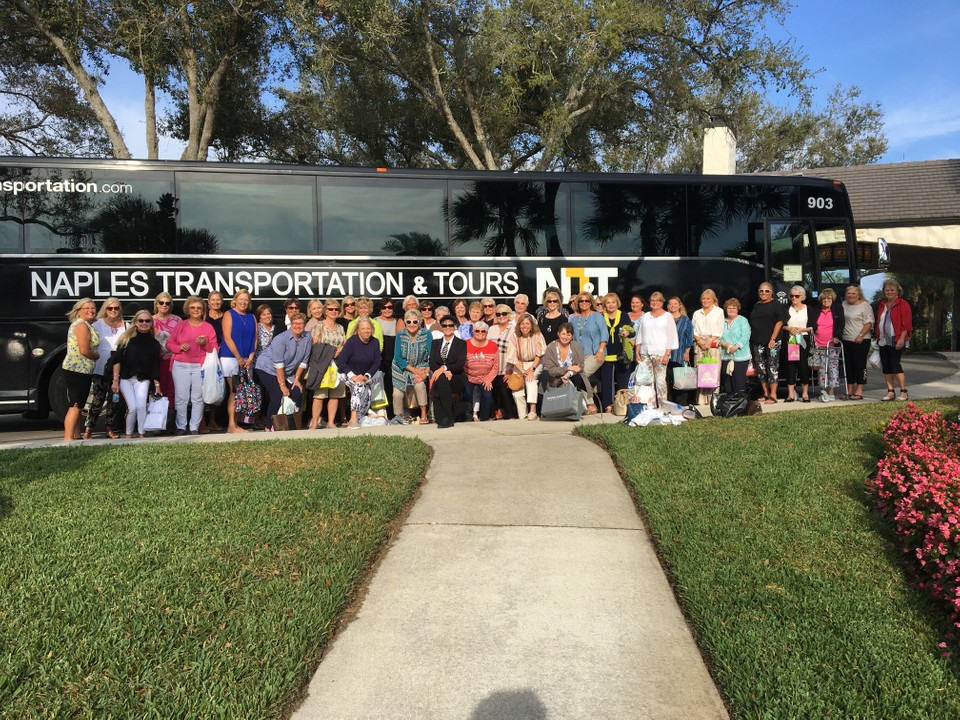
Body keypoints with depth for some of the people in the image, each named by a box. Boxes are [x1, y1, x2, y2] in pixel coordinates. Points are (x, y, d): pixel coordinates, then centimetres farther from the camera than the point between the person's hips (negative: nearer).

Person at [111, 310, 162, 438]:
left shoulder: (154, 343, 5)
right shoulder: (127, 339, -2)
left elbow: (155, 366, 6)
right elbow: (117, 359, -4)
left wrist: (157, 384, 3)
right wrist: (115, 380, -10)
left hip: (143, 379, 1)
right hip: (126, 378, -1)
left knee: (141, 405, -20)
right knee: (132, 407, -11)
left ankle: (142, 434, -5)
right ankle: (128, 434, 11)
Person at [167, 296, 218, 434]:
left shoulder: (208, 327, 8)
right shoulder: (180, 326, 11)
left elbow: (214, 349, 6)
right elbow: (169, 344, 12)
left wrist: (205, 344, -13)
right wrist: (179, 347, -7)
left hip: (201, 367, -1)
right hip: (181, 366, 1)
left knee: (198, 398, -3)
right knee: (181, 397, -3)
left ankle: (194, 428, 3)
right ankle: (181, 427, 6)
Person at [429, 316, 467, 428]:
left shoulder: (461, 343, 8)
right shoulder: (435, 343, 18)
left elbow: (460, 364, -6)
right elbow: (432, 363, 5)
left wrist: (444, 368, -23)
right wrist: (445, 371, -15)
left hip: (456, 379, -2)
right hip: (439, 376, 2)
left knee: (441, 378, -36)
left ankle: (448, 418, -33)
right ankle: (440, 419, -28)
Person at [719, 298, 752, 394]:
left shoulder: (743, 320, 2)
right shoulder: (723, 322, 15)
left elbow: (745, 336, -9)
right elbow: (718, 336, 9)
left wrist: (736, 347, -19)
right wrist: (724, 344, -11)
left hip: (740, 357, -4)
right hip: (725, 356, 4)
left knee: (739, 382, -7)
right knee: (726, 382, 3)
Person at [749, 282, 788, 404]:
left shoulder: (776, 306, -1)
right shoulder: (756, 306, 16)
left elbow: (779, 322, -7)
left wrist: (773, 339, -15)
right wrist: (751, 339, 11)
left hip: (772, 342, -6)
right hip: (757, 342, 6)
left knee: (772, 367, -7)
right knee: (760, 368, 5)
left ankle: (773, 395, -6)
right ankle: (766, 394, 13)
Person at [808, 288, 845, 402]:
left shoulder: (838, 309, 4)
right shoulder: (815, 310, 8)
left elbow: (841, 324, 0)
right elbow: (810, 324, 13)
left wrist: (837, 336, -12)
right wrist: (811, 338, 1)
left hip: (833, 345, -1)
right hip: (818, 345, 1)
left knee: (833, 368, -2)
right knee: (821, 369, -1)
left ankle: (831, 393, 2)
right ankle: (823, 391, 3)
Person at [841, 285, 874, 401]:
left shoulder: (865, 305, -4)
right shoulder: (844, 305, 14)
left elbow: (869, 322, -10)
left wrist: (860, 336, -20)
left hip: (860, 341, -6)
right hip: (846, 340, 6)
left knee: (860, 365, -4)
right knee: (848, 365, 9)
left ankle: (859, 391, -1)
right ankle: (850, 391, 16)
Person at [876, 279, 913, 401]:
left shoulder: (903, 304, -4)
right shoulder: (882, 305, 17)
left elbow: (906, 323, -10)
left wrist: (902, 338, -17)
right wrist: (878, 336, 15)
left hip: (896, 340, -7)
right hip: (883, 341, 7)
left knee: (895, 364, -10)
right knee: (885, 366, 5)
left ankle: (903, 392, -2)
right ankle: (890, 392, 12)